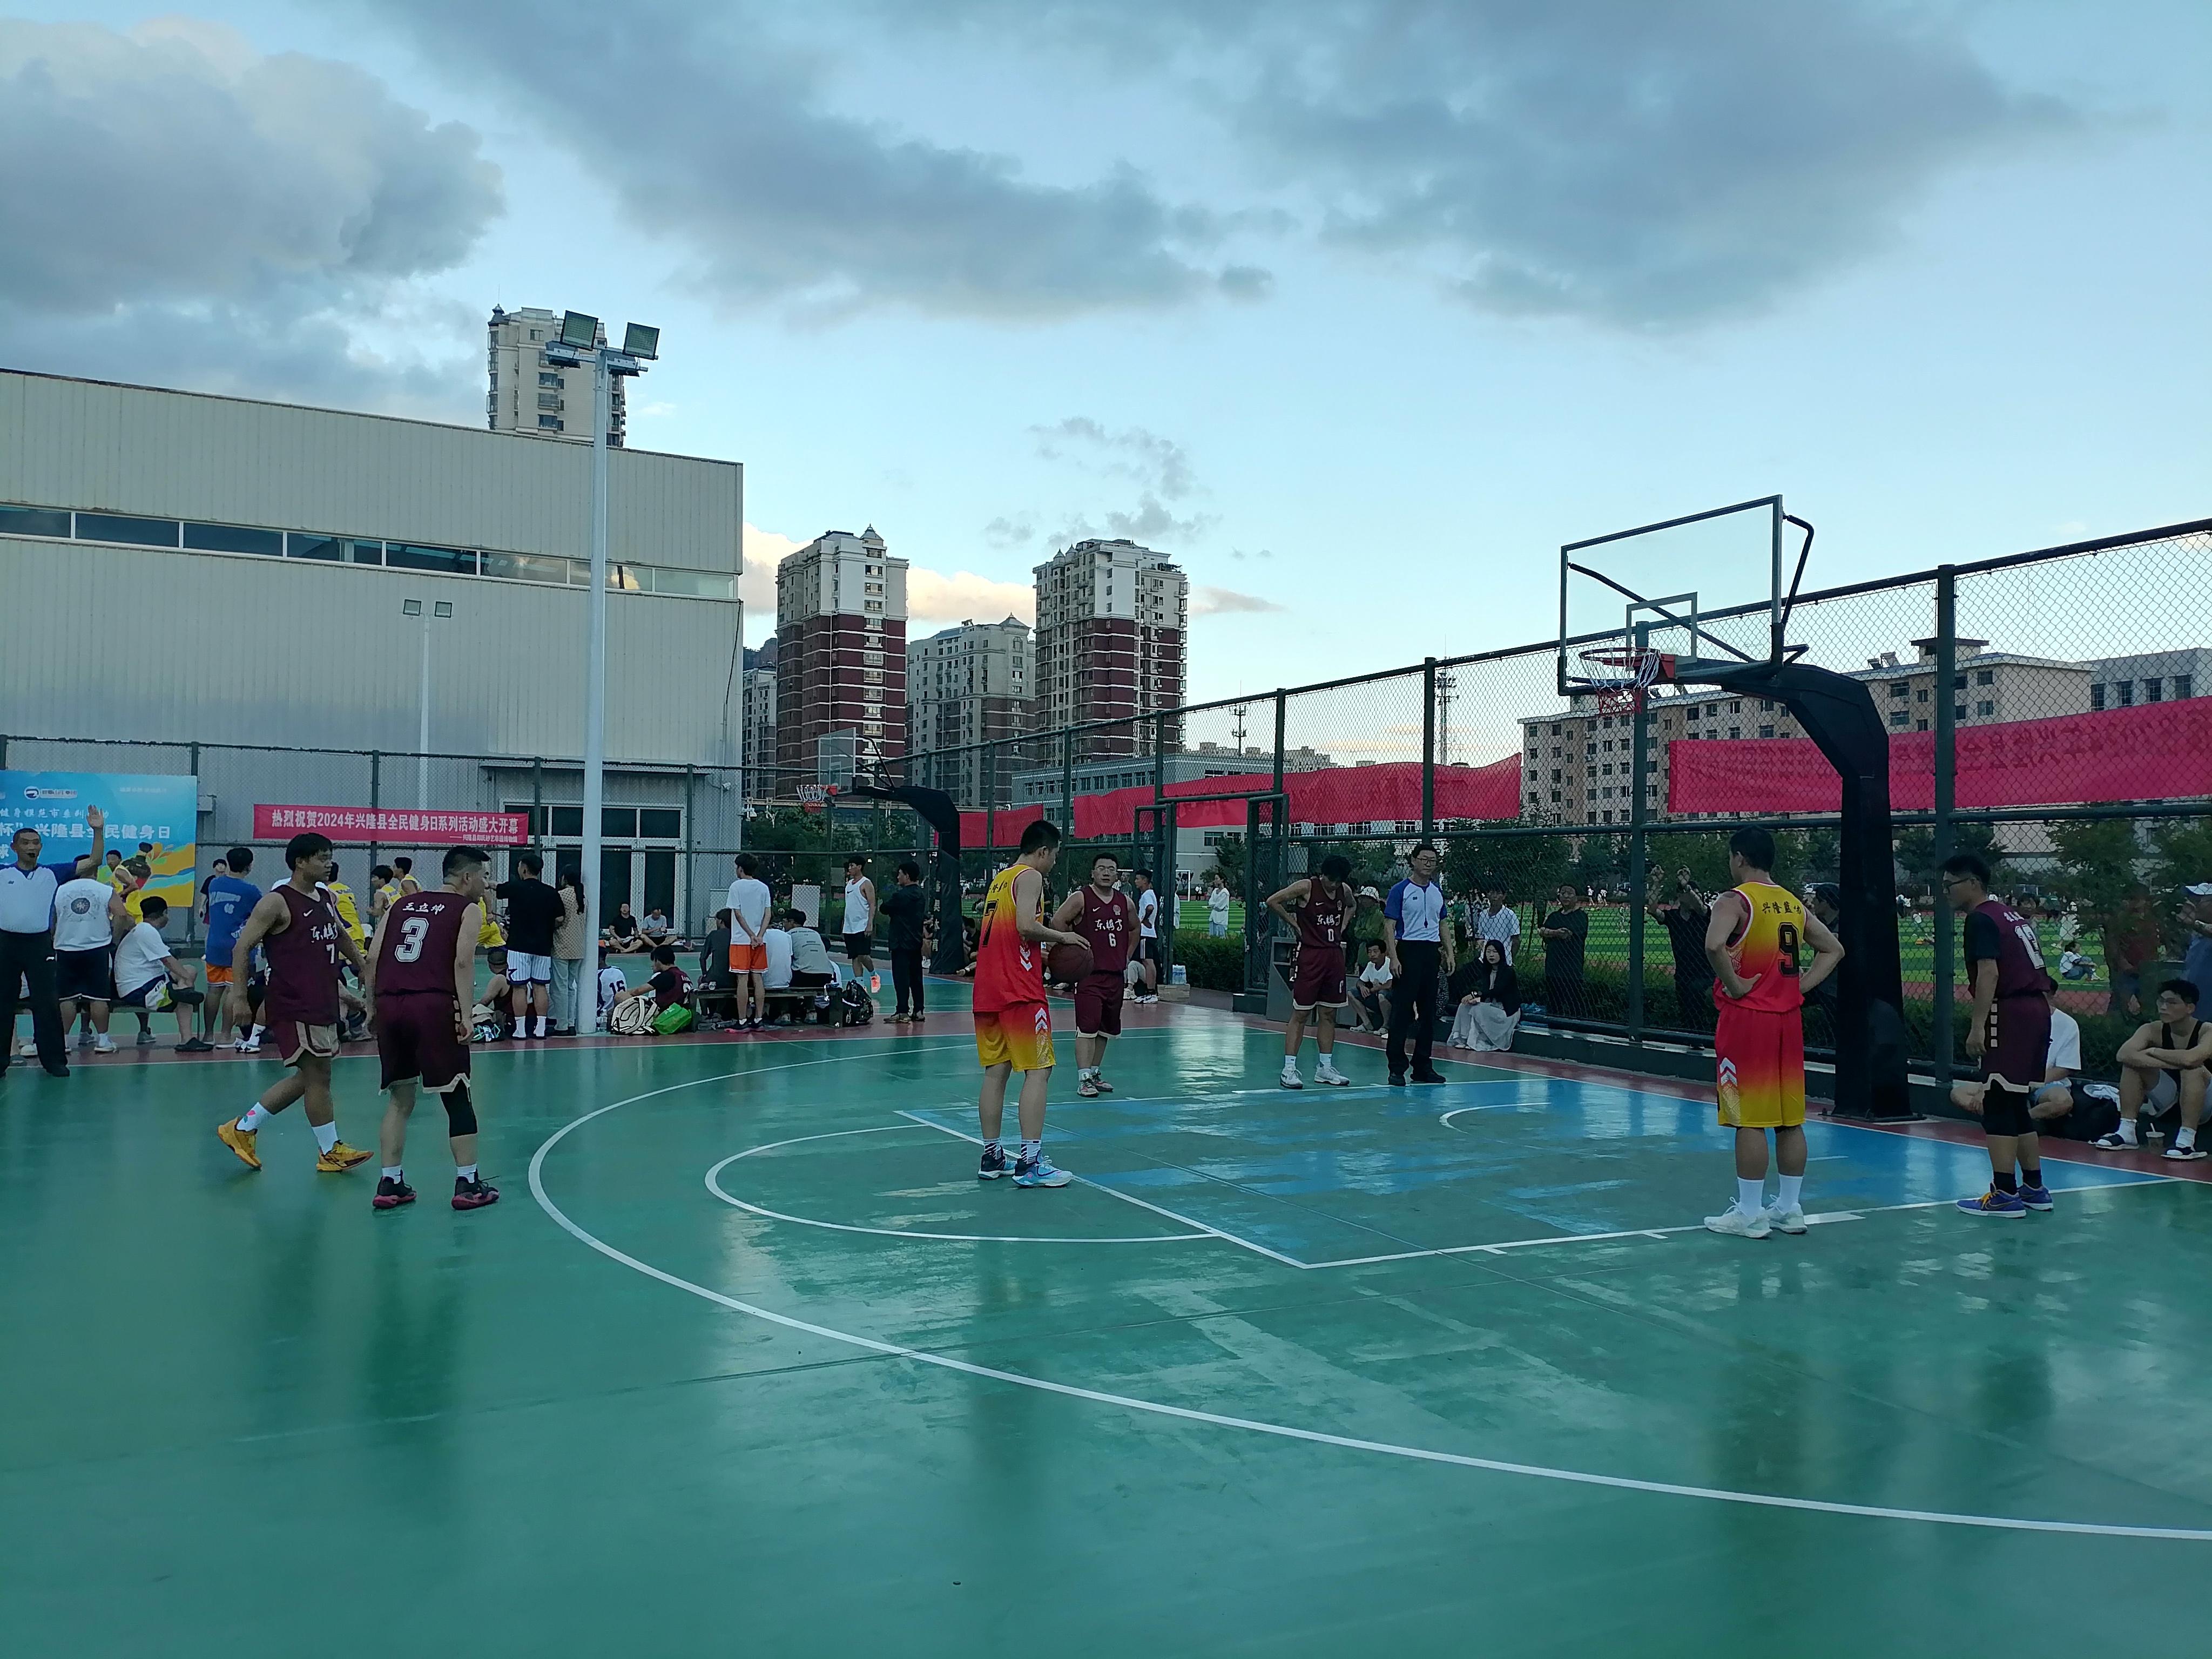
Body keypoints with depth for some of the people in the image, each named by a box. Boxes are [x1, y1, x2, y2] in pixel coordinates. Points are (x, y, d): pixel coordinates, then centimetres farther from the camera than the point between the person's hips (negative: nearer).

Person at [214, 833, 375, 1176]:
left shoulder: (325, 899, 12)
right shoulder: (277, 902, -12)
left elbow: (339, 935, 30)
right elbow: (242, 947, -12)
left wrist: (362, 966, 25)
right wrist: (239, 996, -16)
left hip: (322, 1003, 9)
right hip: (294, 1005, -9)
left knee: (308, 1077, 14)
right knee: (318, 1074, -3)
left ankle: (242, 1129, 25)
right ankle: (331, 1151, 8)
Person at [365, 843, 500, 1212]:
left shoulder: (401, 904, 23)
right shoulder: (468, 909, 7)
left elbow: (373, 959, 14)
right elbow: (463, 962, -8)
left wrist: (373, 1008, 19)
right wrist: (465, 1015, -11)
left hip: (390, 1005, 5)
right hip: (433, 1005, -5)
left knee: (400, 1099, 17)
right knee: (458, 1097, 6)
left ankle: (389, 1184, 15)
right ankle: (468, 1185, 9)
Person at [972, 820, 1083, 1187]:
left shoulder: (1000, 878, 20)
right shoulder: (1030, 876, -6)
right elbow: (1026, 926, -22)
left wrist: (1042, 955, 20)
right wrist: (1061, 937, -7)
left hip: (988, 989, 9)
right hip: (1019, 991, -9)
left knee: (996, 1072, 12)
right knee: (1039, 1071, -5)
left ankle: (992, 1158, 15)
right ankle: (1030, 1163, -9)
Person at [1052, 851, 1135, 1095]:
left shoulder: (1125, 902, 9)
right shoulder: (1080, 898, -9)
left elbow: (1134, 929, 24)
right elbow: (1057, 922, -11)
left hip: (1115, 974, 6)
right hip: (1089, 973, -6)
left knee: (1106, 1029, 14)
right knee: (1087, 1027, -12)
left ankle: (1095, 1073, 26)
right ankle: (1084, 1079, -10)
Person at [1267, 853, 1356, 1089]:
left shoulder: (1345, 890, 7)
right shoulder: (1306, 887, -10)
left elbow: (1351, 907, 30)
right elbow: (1273, 901, -8)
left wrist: (1342, 926, 14)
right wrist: (1293, 923, -5)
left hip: (1335, 955, 6)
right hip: (1310, 954, -6)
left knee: (1329, 1014, 10)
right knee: (1301, 1014, -5)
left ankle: (1325, 1068, 17)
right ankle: (1289, 1068, -3)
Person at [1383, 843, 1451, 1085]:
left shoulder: (1438, 891, 14)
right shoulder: (1400, 890, -4)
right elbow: (1390, 926, -8)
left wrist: (1449, 953, 12)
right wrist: (1393, 957, -17)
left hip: (1432, 952, 6)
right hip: (1408, 950, -6)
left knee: (1429, 1011, 8)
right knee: (1402, 1010, -5)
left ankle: (1423, 1066, 16)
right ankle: (1397, 1067, 0)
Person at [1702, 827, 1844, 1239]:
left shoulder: (1734, 901, -11)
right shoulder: (1793, 903, 12)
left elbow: (1714, 946, -30)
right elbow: (1834, 949, 19)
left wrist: (1733, 984, -16)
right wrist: (1801, 985, 11)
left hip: (1746, 1018, -7)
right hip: (1788, 1018, 7)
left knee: (1750, 1120, -3)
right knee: (1789, 1119, 11)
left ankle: (1749, 1214, 1)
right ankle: (1789, 1208, 18)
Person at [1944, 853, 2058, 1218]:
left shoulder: (1981, 919, -9)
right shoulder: (2011, 914, 20)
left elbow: (1989, 973, -20)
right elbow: (2034, 970, 21)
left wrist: (1977, 1025, -23)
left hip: (2010, 1013, -10)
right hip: (2036, 1009, 10)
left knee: (1997, 1105, -6)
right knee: (2016, 1105, 17)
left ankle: (2004, 1194, -5)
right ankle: (2034, 1188, 22)